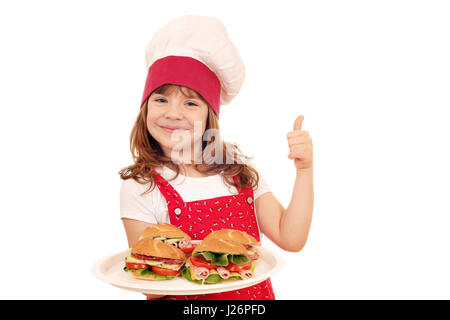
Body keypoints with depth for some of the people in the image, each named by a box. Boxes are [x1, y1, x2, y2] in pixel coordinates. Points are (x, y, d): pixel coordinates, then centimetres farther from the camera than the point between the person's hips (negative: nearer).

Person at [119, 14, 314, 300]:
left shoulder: (239, 170, 0)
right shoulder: (140, 187, -10)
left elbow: (290, 239, -3)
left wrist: (304, 170, -10)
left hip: (255, 293, 2)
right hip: (184, 297, -2)